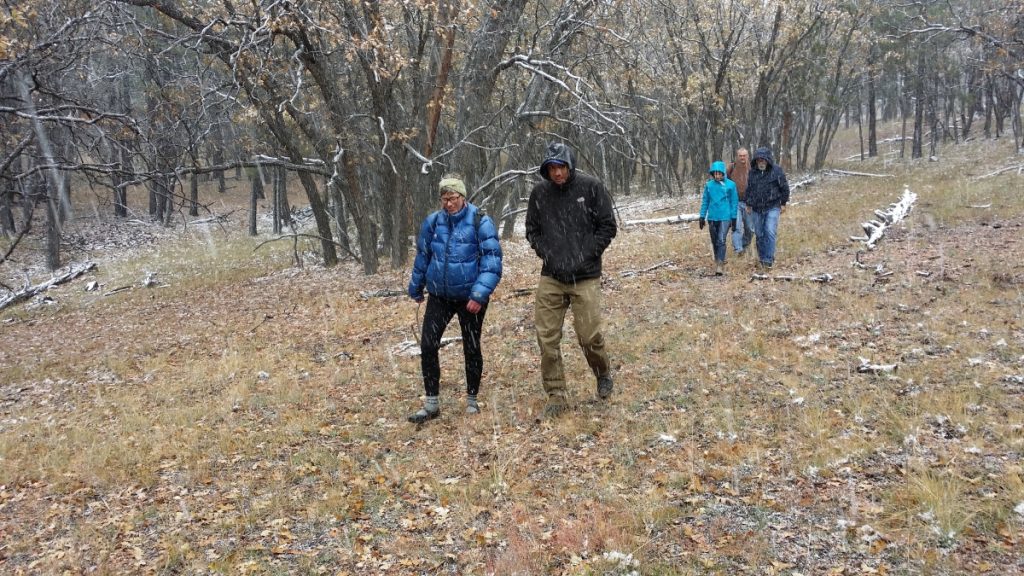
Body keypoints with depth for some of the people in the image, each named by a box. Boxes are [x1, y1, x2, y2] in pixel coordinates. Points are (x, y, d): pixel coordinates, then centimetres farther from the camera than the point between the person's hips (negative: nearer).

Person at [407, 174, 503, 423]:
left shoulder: (481, 222, -13)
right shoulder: (433, 222, 0)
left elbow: (492, 260, -17)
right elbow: (422, 257, 13)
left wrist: (480, 293, -26)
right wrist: (416, 288, 20)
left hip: (471, 298, -3)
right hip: (439, 296, 4)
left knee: (471, 348, 9)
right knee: (427, 346, -3)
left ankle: (472, 400, 27)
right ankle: (432, 404, 8)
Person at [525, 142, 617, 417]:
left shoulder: (591, 188, -5)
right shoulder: (539, 193, 3)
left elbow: (607, 227, -1)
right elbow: (532, 230, 14)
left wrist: (586, 256, -9)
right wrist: (547, 254, -1)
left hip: (585, 278, -3)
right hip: (550, 278, 3)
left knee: (590, 337, -4)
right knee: (547, 338, 1)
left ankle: (604, 374, 28)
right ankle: (556, 395, 14)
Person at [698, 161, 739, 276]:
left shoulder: (730, 185, -4)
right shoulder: (709, 185, 2)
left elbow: (734, 202, 1)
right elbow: (705, 201, 9)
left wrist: (734, 218, -1)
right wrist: (702, 217, 7)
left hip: (725, 218, -3)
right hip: (712, 218, 3)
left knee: (721, 241, -12)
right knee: (714, 242, 13)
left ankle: (720, 266, -12)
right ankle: (717, 261, 28)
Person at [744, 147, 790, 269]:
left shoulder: (777, 171, -5)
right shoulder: (752, 173, 7)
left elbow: (784, 188, 0)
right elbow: (749, 190, 17)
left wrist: (783, 203, 1)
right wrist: (749, 204, 17)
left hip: (772, 207, -4)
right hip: (757, 209, 4)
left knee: (770, 233, -14)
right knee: (759, 234, 9)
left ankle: (768, 260, -12)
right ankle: (761, 258, 22)